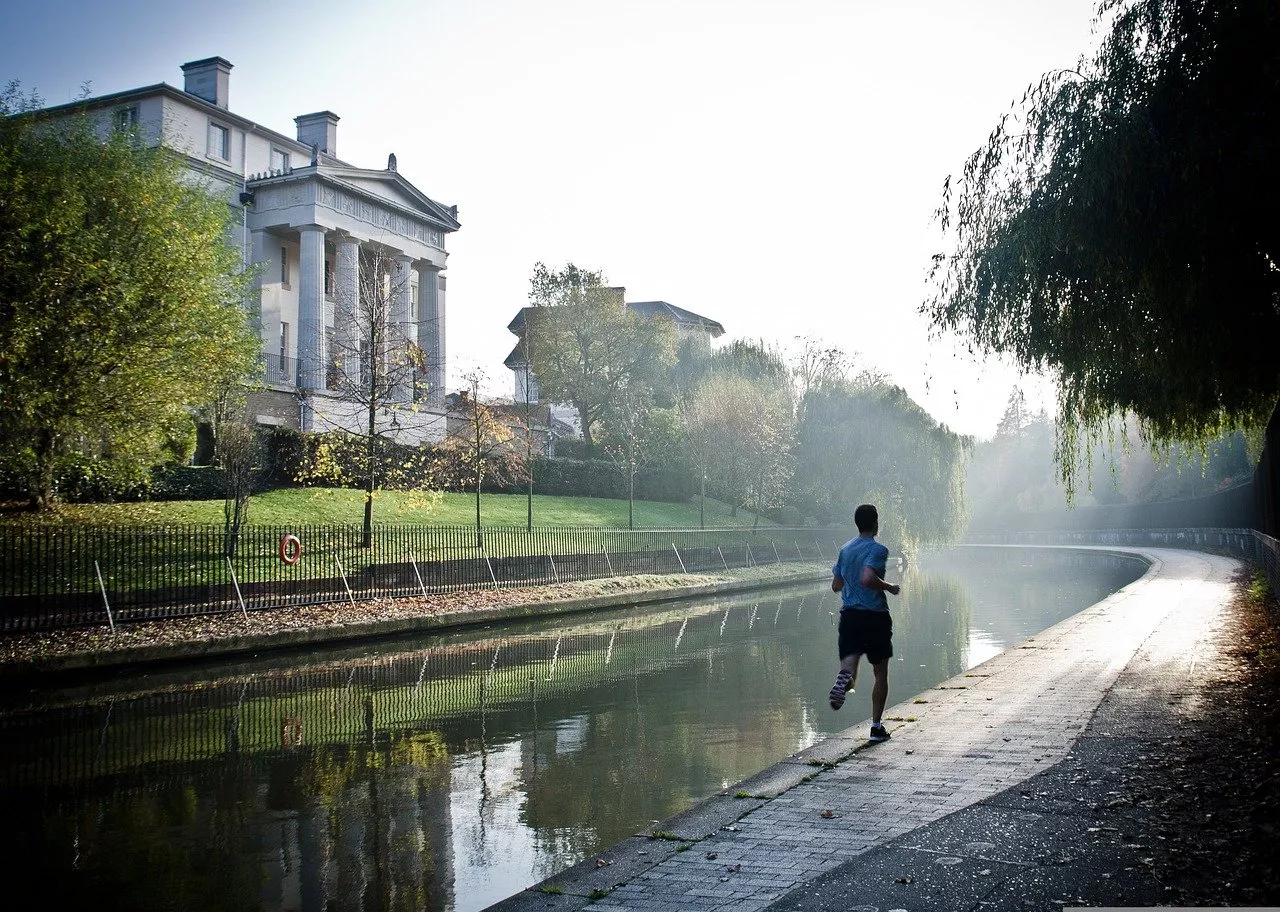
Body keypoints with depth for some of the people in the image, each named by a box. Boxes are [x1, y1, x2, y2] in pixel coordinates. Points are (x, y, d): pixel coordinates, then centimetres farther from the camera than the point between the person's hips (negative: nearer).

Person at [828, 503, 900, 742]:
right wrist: (889, 587, -10)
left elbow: (836, 585, 13)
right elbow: (867, 578, -25)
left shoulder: (845, 549, 10)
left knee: (849, 665, 0)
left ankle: (845, 678, -37)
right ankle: (876, 726, 13)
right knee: (880, 673, 11)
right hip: (875, 616, -4)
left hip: (849, 615, 4)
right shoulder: (877, 549, -10)